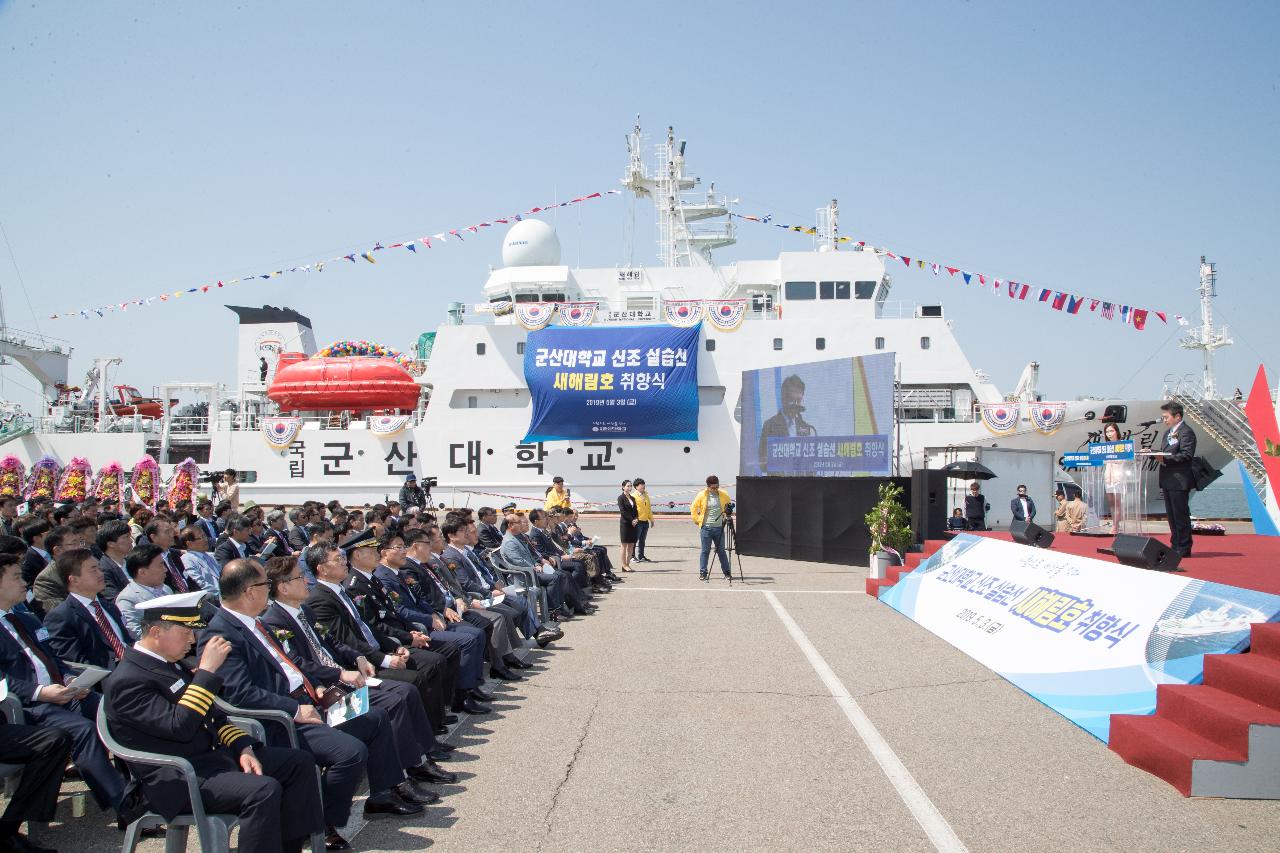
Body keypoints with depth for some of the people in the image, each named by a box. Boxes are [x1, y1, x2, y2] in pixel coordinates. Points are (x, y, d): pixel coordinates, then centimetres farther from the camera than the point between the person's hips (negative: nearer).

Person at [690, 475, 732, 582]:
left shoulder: (723, 494, 1)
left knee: (721, 551, 5)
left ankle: (727, 573, 11)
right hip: (706, 528, -1)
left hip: (719, 527, 1)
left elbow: (729, 505, 19)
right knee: (705, 551, 2)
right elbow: (693, 508, 7)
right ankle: (703, 573, 11)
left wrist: (727, 516, 9)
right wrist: (696, 520, 2)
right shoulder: (702, 495, -3)